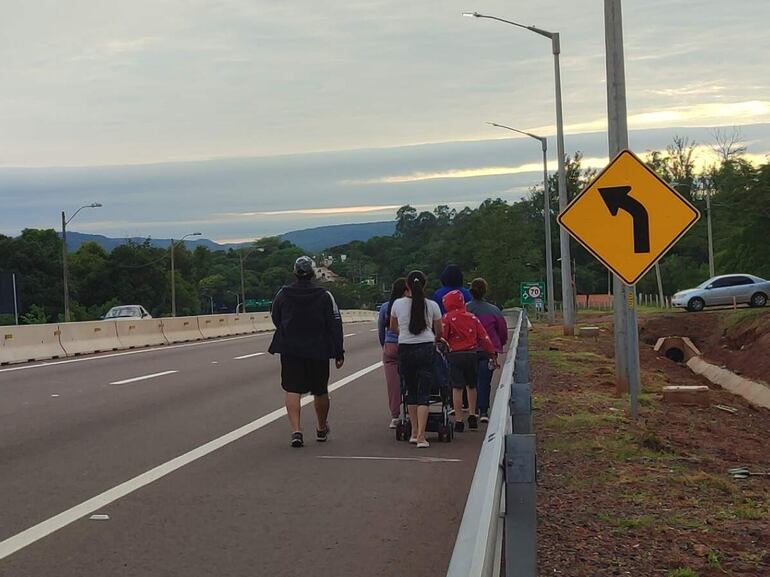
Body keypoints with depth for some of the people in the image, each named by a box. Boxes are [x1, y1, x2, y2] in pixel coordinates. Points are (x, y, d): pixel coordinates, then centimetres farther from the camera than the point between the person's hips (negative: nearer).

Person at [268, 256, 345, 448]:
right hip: (318, 352, 0)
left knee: (292, 390, 1)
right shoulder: (324, 295, -6)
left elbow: (275, 319, 14)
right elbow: (335, 325, -5)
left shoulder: (283, 294, 0)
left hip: (290, 351, 0)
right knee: (320, 391, 14)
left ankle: (296, 430, -15)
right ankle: (322, 429, 30)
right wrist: (339, 353, 1)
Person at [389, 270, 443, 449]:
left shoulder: (398, 304, 1)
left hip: (405, 349, 1)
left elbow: (393, 327, 17)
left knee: (411, 392, 15)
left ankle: (414, 432, 17)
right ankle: (421, 436, -11)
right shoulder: (432, 305, -1)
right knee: (423, 393, -2)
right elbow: (439, 332, 11)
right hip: (426, 348, -1)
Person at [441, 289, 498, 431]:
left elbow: (442, 337, -9)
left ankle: (459, 420, -2)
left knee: (457, 388, -2)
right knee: (471, 386, 19)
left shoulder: (447, 318, -5)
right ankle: (472, 415, 20)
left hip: (455, 356, -4)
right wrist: (492, 353, 12)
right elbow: (484, 336, 8)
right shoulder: (472, 317, 8)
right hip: (472, 354, 4)